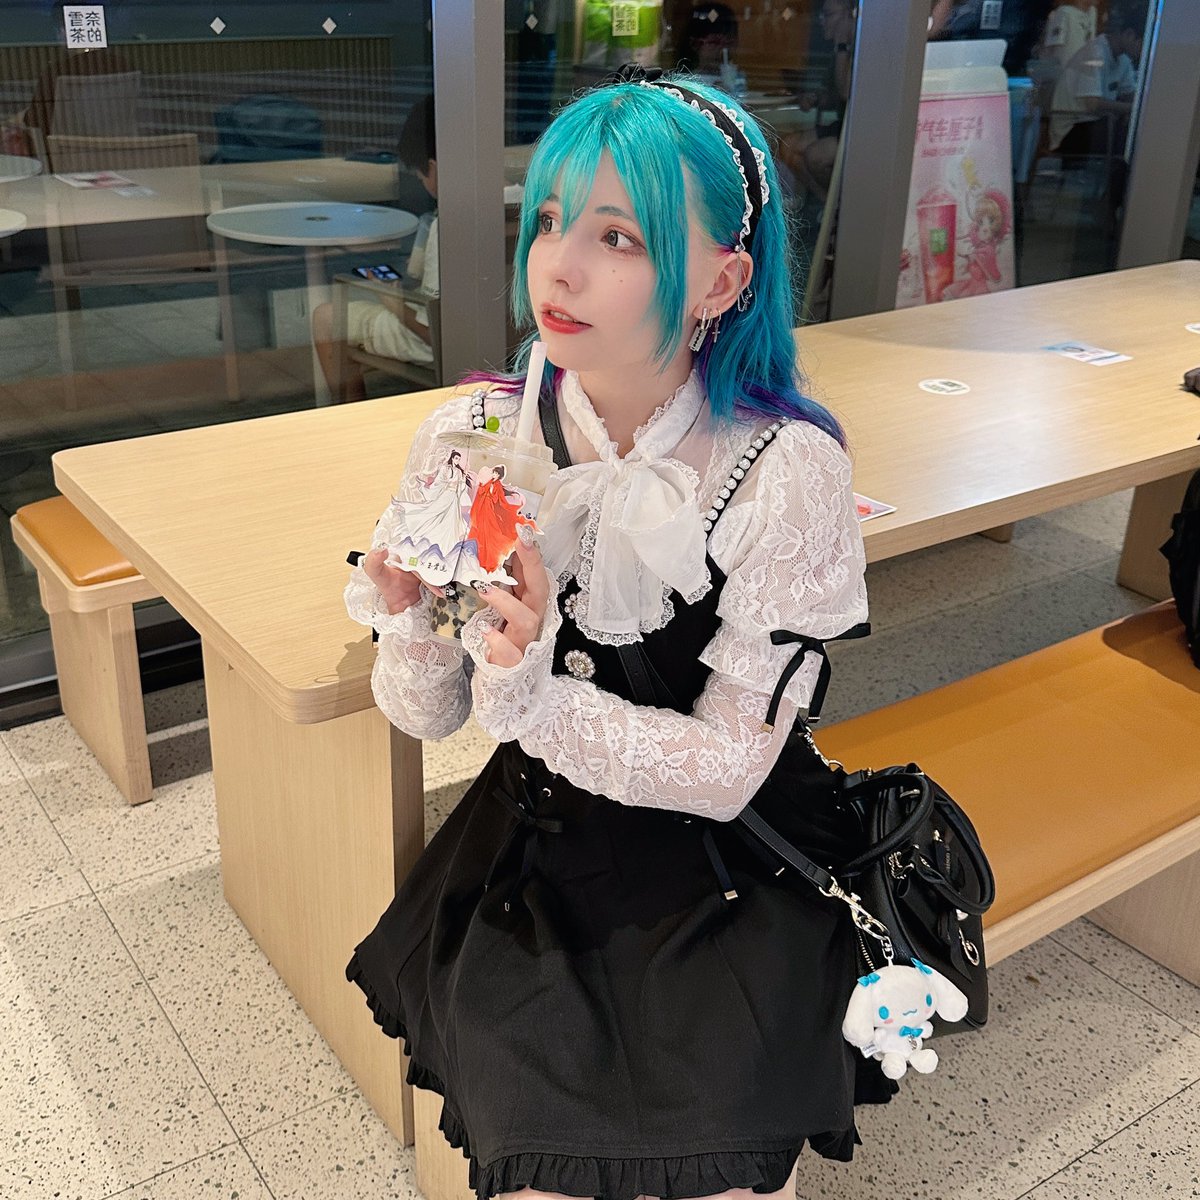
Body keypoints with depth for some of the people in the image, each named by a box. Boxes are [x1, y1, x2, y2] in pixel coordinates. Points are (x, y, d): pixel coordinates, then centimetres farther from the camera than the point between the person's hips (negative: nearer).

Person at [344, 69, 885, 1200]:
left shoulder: (784, 470, -19)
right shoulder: (476, 436, -9)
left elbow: (730, 769, -16)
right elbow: (427, 713, -4)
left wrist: (537, 694, -30)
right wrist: (410, 619, -26)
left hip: (729, 873, -2)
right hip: (533, 856, 2)